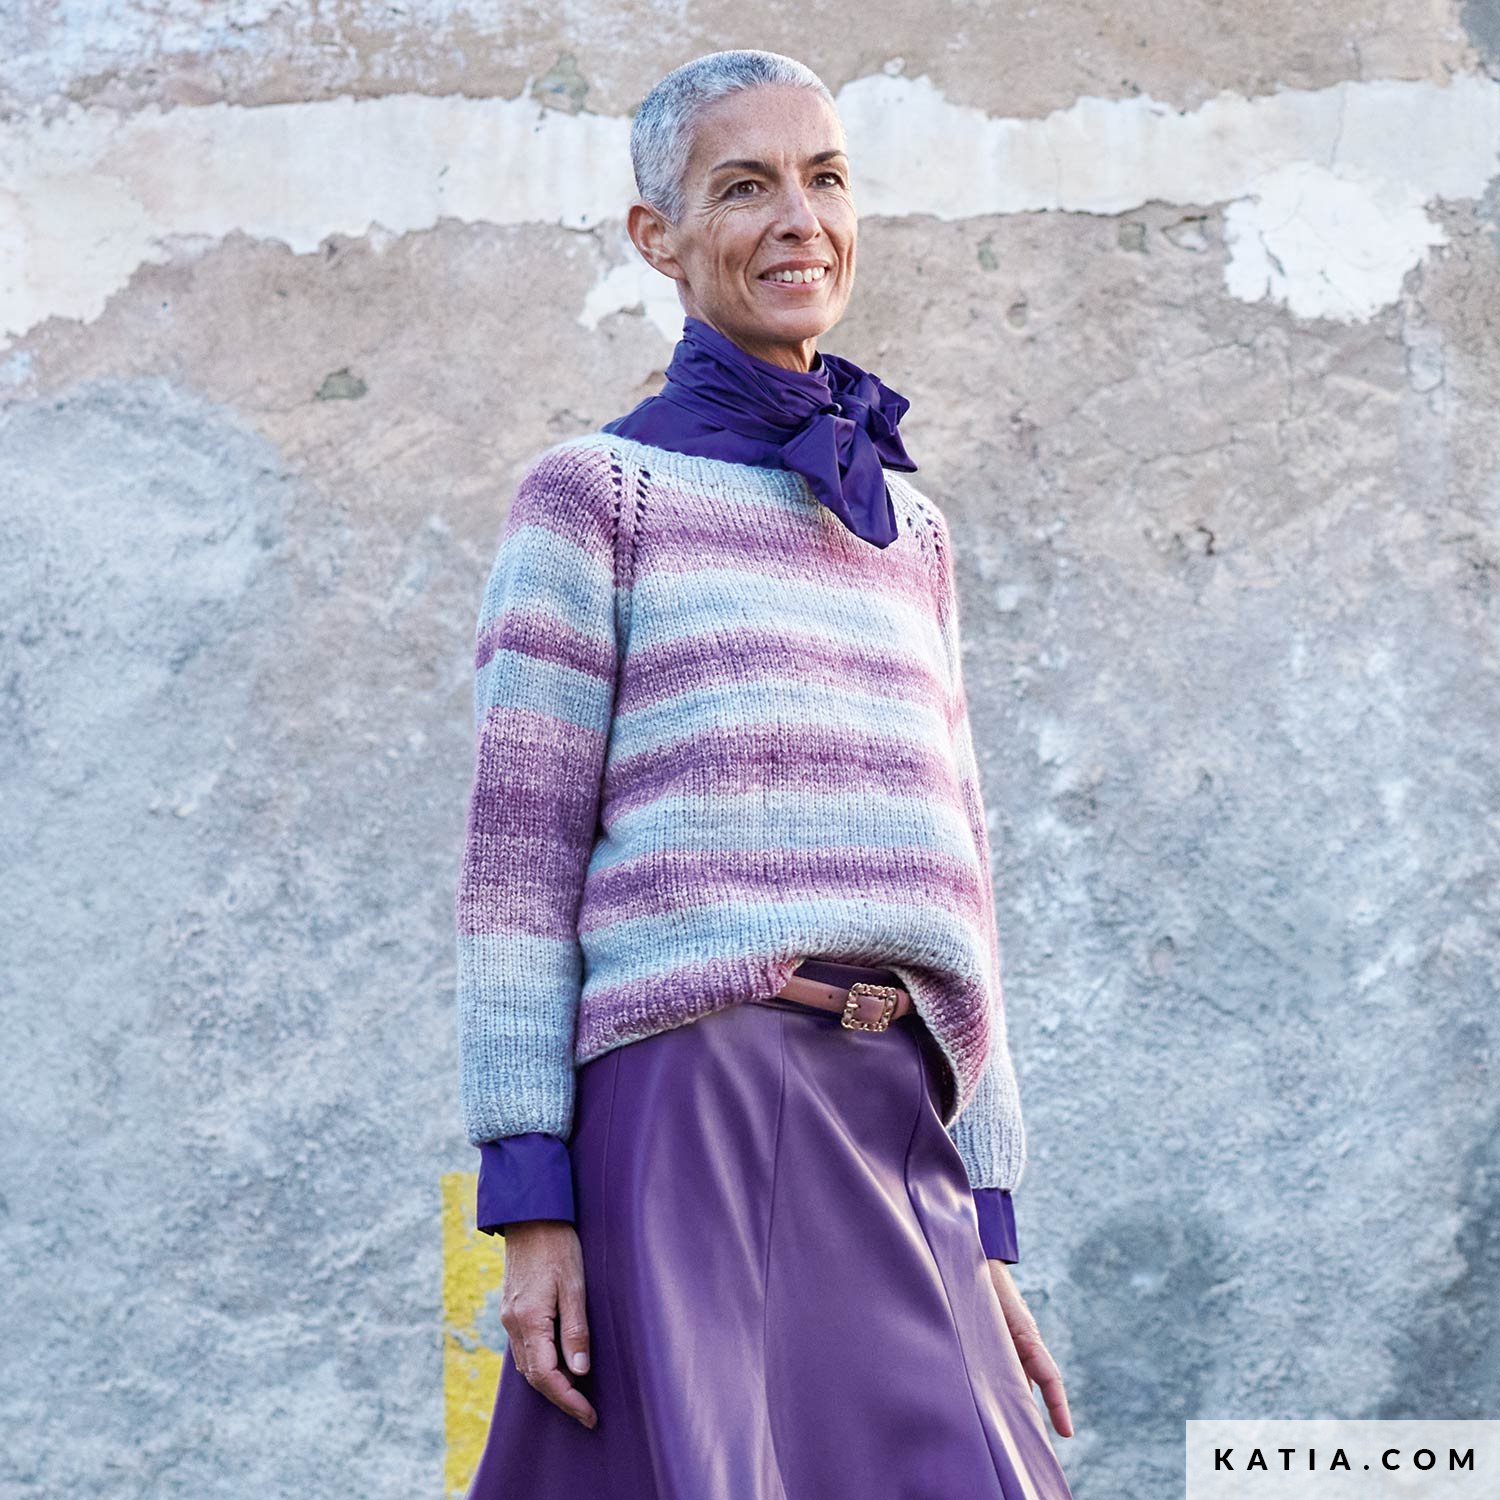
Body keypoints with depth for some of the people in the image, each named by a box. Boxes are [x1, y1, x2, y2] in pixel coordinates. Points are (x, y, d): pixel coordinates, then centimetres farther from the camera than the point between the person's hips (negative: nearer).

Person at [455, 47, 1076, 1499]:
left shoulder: (906, 527, 21)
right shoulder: (593, 494, 5)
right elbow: (518, 861, -1)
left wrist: (984, 1232, 14)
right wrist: (528, 1202, -10)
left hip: (889, 1150, 6)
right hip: (688, 1119, -6)